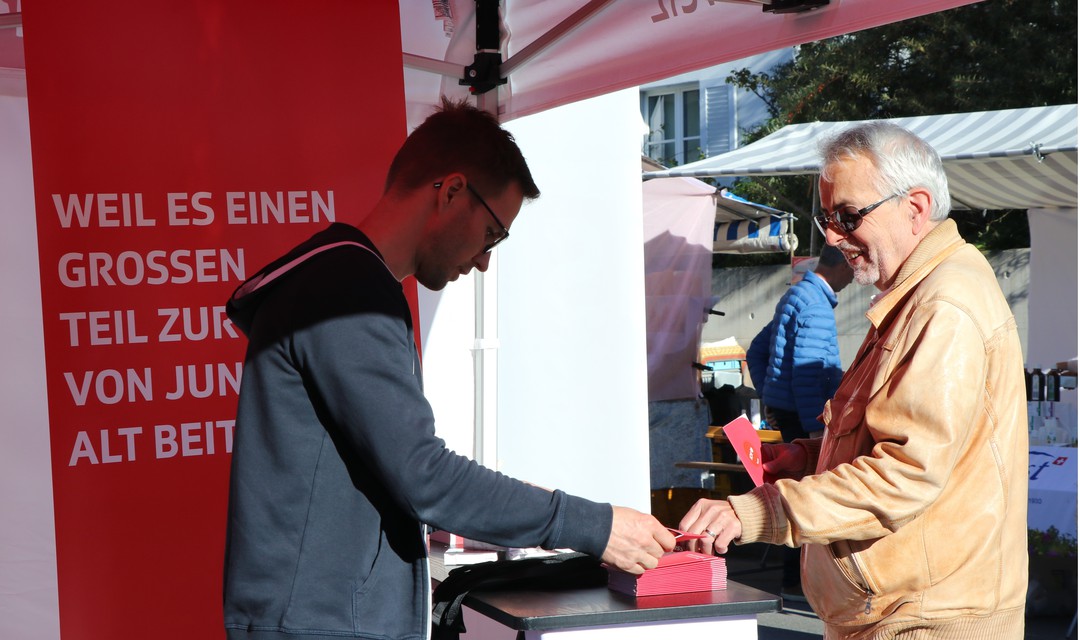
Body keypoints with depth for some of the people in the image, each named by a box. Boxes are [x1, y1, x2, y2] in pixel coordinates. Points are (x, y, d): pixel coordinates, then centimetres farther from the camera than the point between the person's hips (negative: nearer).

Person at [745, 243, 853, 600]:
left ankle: (798, 576, 21)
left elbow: (756, 351, 24)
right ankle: (796, 582, -3)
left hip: (781, 407, 10)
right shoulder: (816, 304, -15)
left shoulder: (794, 296, 17)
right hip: (801, 412, -10)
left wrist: (767, 398, 23)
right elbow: (807, 370, -22)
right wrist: (815, 427, -23)